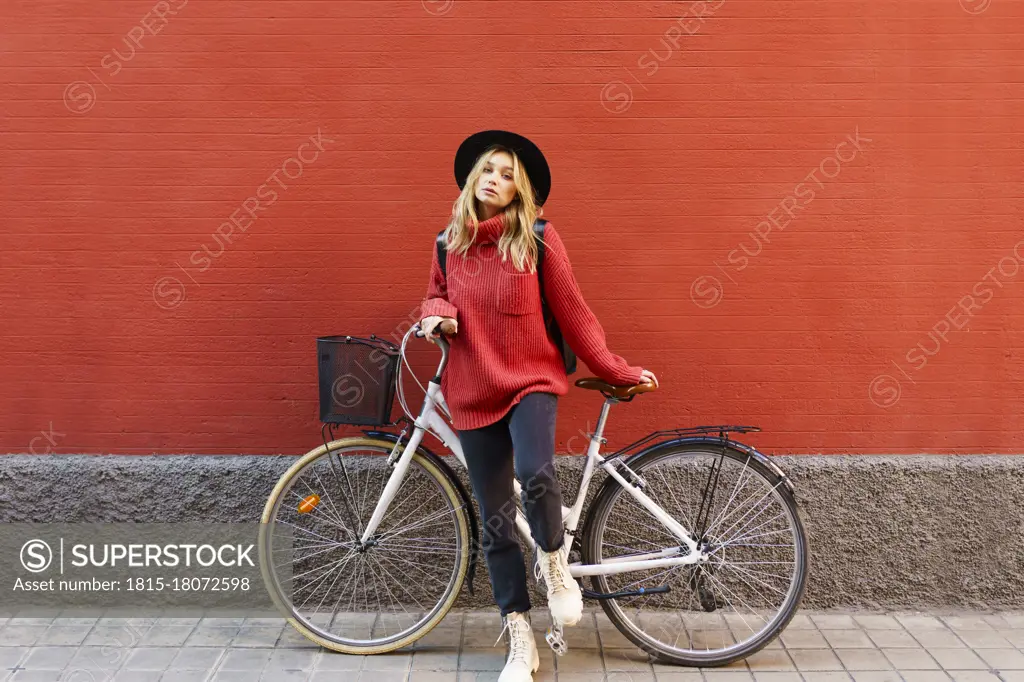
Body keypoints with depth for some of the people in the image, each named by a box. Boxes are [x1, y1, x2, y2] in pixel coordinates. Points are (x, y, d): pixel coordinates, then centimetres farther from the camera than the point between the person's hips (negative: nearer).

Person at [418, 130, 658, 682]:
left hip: (531, 381, -3)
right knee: (496, 524, 6)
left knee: (536, 475, -31)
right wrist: (435, 316, -5)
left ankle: (554, 564, 3)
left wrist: (616, 370, 2)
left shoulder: (539, 240, -5)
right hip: (473, 393, 3)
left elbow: (572, 312, 0)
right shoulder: (449, 241, 4)